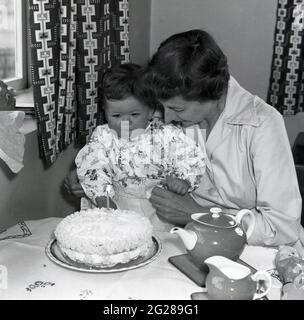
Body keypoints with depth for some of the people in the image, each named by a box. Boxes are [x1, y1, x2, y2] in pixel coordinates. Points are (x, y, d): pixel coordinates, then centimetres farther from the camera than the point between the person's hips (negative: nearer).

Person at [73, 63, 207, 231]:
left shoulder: (167, 135, -3)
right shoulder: (102, 136, 4)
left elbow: (193, 159, -1)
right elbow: (90, 166, -3)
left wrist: (184, 180, -19)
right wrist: (102, 195, -17)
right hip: (116, 206, 2)